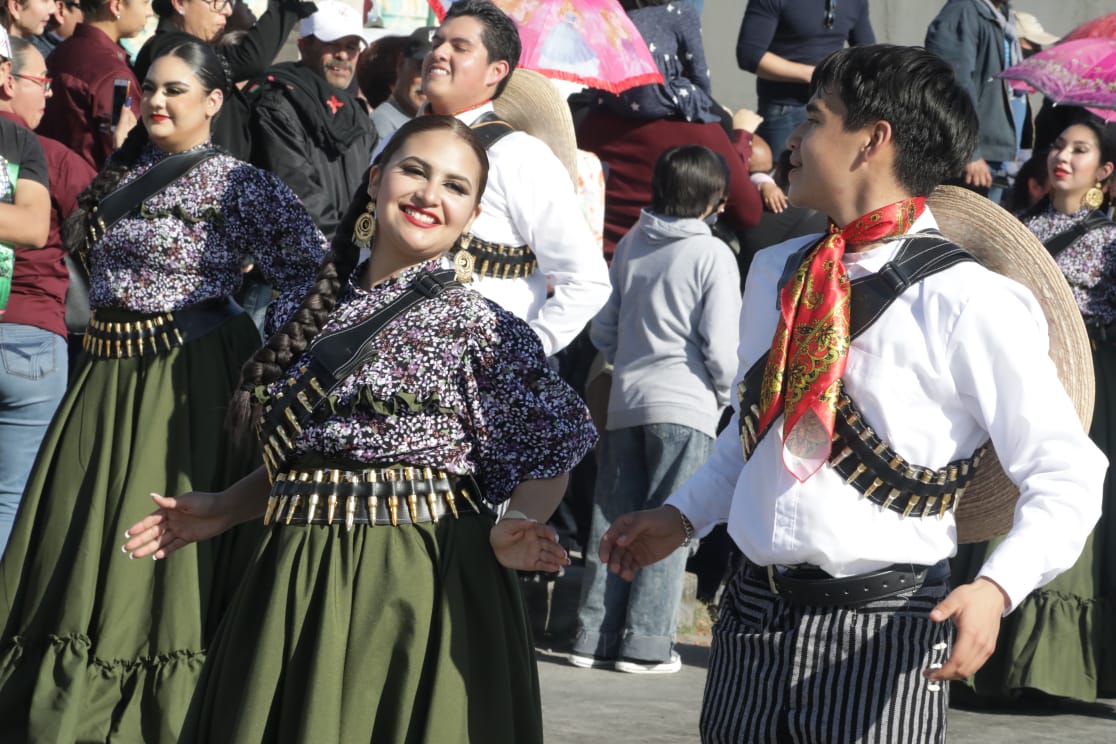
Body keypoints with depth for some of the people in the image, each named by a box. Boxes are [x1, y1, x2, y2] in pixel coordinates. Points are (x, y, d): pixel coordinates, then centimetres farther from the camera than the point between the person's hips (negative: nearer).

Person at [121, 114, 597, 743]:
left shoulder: (478, 325, -7)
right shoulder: (327, 309, 11)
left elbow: (546, 460, -8)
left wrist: (513, 529, -26)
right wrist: (225, 509, 22)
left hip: (415, 585, -6)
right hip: (297, 584, 6)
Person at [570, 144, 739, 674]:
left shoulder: (630, 246, 8)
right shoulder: (712, 256, -9)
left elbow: (603, 327, 12)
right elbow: (720, 344, -11)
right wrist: (726, 393, 6)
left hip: (625, 401, 5)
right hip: (687, 405, -5)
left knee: (612, 522, 10)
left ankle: (595, 636, 11)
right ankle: (645, 643, -3)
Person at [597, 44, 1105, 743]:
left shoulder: (968, 302, -11)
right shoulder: (775, 273, 12)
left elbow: (1065, 478, -10)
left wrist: (996, 589, -24)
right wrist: (682, 517, 12)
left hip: (880, 633, -6)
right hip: (753, 611, 6)